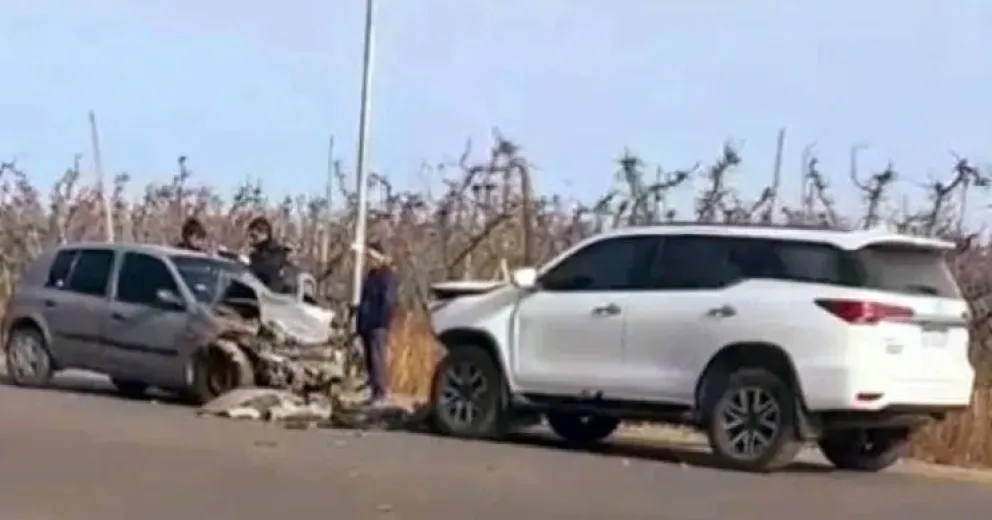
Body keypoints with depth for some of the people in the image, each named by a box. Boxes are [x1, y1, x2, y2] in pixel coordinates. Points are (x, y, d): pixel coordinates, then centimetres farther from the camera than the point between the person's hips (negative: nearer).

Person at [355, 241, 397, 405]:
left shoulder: (387, 275, -6)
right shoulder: (370, 275, 20)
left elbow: (388, 302, -13)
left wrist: (381, 323, -19)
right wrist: (359, 323, 15)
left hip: (378, 326, -9)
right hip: (367, 325, 9)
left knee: (377, 358, -13)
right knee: (369, 360, 7)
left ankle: (382, 392, -14)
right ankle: (375, 392, 10)